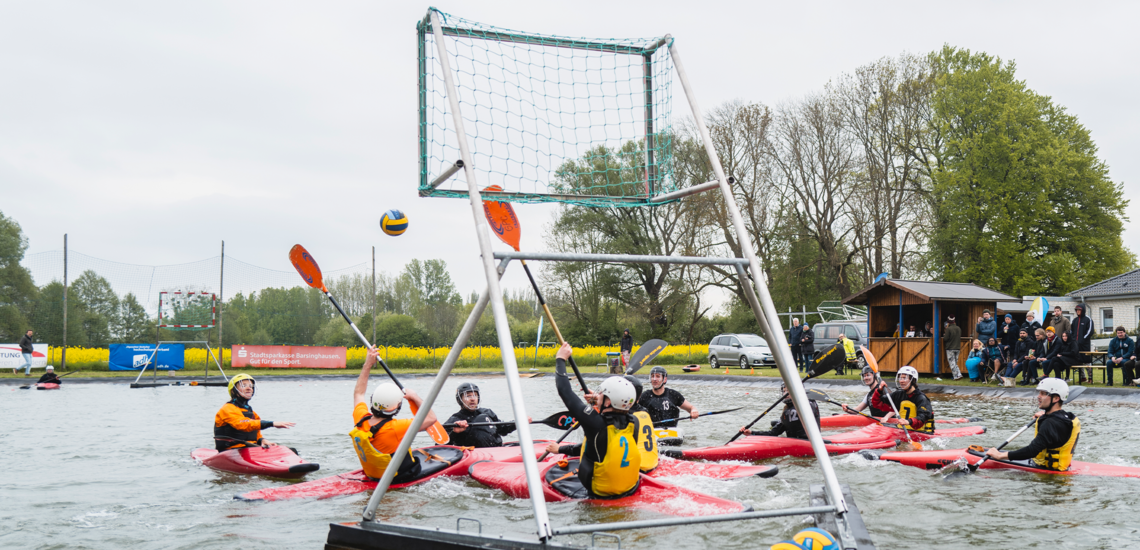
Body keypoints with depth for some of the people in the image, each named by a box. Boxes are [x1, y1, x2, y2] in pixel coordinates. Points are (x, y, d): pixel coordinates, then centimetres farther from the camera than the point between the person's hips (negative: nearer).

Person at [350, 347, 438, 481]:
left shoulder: (360, 420, -17)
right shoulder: (395, 428, -35)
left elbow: (359, 393, 5)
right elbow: (431, 418, -26)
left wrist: (368, 364, 7)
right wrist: (415, 397, -13)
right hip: (399, 479, -7)